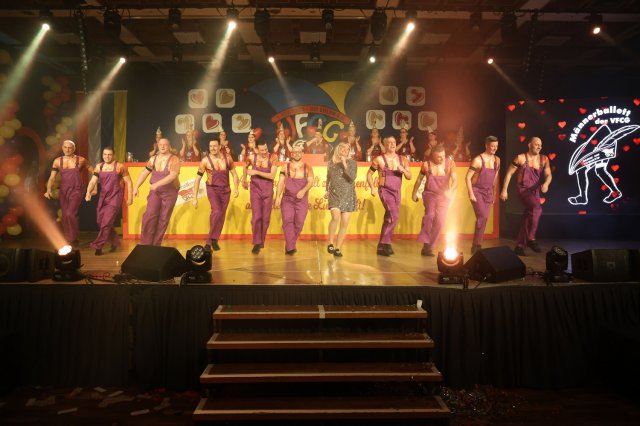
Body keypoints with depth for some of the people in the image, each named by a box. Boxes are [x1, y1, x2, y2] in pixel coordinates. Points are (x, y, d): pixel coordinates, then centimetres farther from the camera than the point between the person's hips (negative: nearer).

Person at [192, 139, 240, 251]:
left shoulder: (227, 157, -5)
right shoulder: (206, 160, -12)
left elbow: (234, 174, 6)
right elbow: (197, 179, -7)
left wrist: (236, 188, -8)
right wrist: (195, 197, -10)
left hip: (225, 190, 3)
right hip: (212, 189, -3)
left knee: (221, 217, 5)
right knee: (217, 211, -26)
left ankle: (209, 242, 18)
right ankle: (213, 238, -6)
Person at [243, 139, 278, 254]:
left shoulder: (273, 158, -10)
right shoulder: (252, 158, -4)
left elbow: (272, 176, -18)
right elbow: (245, 167, 18)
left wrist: (257, 172, -23)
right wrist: (244, 180, 23)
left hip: (268, 190, 0)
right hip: (255, 190, 0)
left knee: (266, 217, 7)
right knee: (256, 216, -10)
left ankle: (261, 241, 23)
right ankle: (256, 243, -8)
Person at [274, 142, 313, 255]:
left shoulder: (307, 168, 7)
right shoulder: (285, 167, 8)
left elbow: (310, 181, -6)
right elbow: (281, 182, 1)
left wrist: (304, 190, -26)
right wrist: (277, 196, -10)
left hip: (302, 200, 1)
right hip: (287, 198, 0)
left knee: (299, 223, 2)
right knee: (287, 221, -14)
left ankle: (290, 245, 20)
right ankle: (290, 247, -14)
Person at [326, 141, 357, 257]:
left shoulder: (351, 162, 0)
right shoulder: (331, 162, 7)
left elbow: (352, 177, -15)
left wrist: (345, 164, -19)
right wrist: (327, 190, 21)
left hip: (348, 196, 0)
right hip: (334, 194, 0)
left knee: (344, 223, -2)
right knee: (336, 217, -23)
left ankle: (338, 248, 11)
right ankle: (331, 242, -3)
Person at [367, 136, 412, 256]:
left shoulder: (402, 160, 8)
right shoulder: (379, 159, -3)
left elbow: (409, 177, 6)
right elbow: (369, 173, 5)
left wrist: (403, 170, -14)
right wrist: (372, 188, -6)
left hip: (397, 192, 5)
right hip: (385, 190, -5)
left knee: (389, 218, 10)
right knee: (394, 215, -23)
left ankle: (381, 246, 21)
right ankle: (386, 243, -11)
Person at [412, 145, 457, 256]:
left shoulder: (450, 163, -7)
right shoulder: (426, 164, -7)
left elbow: (455, 179, -12)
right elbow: (419, 179, 7)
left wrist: (451, 190, -33)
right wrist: (414, 194, 15)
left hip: (443, 196, 1)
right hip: (429, 194, -1)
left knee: (439, 222, -1)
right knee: (429, 215, -27)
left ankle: (428, 247, 13)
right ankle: (425, 243, -20)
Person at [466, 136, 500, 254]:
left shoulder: (497, 160, 6)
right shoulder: (478, 160, -12)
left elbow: (495, 177, 18)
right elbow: (467, 177, -11)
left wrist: (494, 193, 17)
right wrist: (471, 194, -16)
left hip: (488, 192, 6)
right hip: (477, 190, -6)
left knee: (483, 219, 5)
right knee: (482, 217, -18)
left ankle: (476, 246, 15)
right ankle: (477, 245, -8)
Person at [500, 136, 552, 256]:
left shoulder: (544, 159, 6)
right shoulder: (521, 158, -6)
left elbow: (548, 175, -1)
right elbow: (509, 173, -3)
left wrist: (546, 183, -24)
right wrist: (504, 190, -7)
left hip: (535, 192, 5)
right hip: (523, 190, -5)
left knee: (527, 219, 8)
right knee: (537, 208, -29)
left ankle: (519, 246, 19)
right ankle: (531, 239, -20)